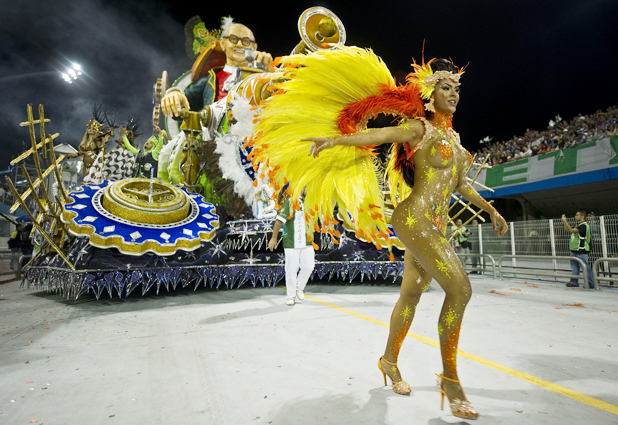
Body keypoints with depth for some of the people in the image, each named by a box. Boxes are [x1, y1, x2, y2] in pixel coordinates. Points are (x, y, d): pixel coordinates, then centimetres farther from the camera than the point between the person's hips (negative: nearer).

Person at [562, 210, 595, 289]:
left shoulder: (584, 225, -14)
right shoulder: (578, 225, 15)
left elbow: (571, 230, -24)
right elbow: (568, 230, 20)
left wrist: (565, 221, -21)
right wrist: (564, 221, 9)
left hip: (581, 251, -10)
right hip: (574, 250, 10)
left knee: (586, 267, -4)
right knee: (574, 267, 13)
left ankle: (591, 284, 2)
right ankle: (574, 282, 19)